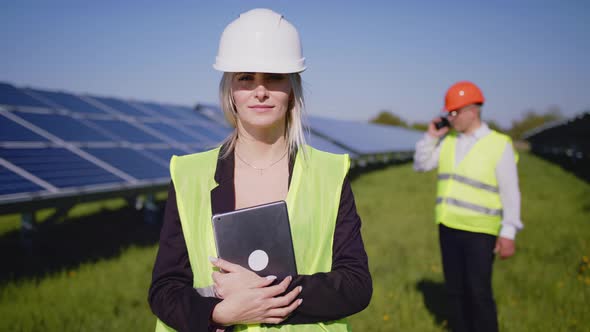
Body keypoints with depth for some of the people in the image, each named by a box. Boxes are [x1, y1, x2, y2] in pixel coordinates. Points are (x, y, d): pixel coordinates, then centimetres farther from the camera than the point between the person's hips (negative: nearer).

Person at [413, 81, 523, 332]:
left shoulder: (499, 145, -10)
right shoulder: (448, 140, 5)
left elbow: (510, 193, -10)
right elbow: (420, 165, 10)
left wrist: (508, 233, -15)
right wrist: (431, 137, -3)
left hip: (480, 231, -5)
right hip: (449, 227, 5)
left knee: (479, 293, -6)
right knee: (455, 289, 12)